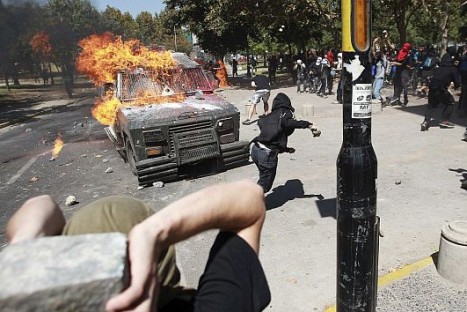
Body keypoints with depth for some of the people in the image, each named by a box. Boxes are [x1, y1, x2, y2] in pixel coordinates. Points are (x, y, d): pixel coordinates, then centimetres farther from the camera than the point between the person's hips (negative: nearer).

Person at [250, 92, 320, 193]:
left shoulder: (270, 116, 24)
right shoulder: (284, 113, 4)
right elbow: (289, 122, -20)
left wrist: (286, 149, 34)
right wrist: (309, 125, -30)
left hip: (255, 148, 8)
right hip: (267, 153, -8)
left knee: (263, 179, 27)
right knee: (264, 184, 3)